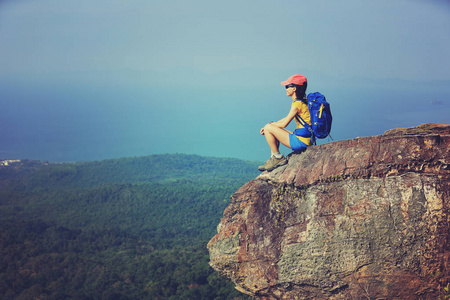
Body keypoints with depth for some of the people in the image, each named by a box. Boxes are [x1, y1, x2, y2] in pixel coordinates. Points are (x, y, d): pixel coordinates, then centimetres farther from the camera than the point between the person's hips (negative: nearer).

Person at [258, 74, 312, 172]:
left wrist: (269, 124, 5)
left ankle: (278, 157, 1)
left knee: (268, 128, -9)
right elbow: (286, 119, 20)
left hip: (300, 141, -10)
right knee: (273, 129, 22)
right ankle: (273, 159, 15)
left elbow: (284, 124, -13)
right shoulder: (302, 102, 14)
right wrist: (271, 125, 14)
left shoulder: (297, 104, -16)